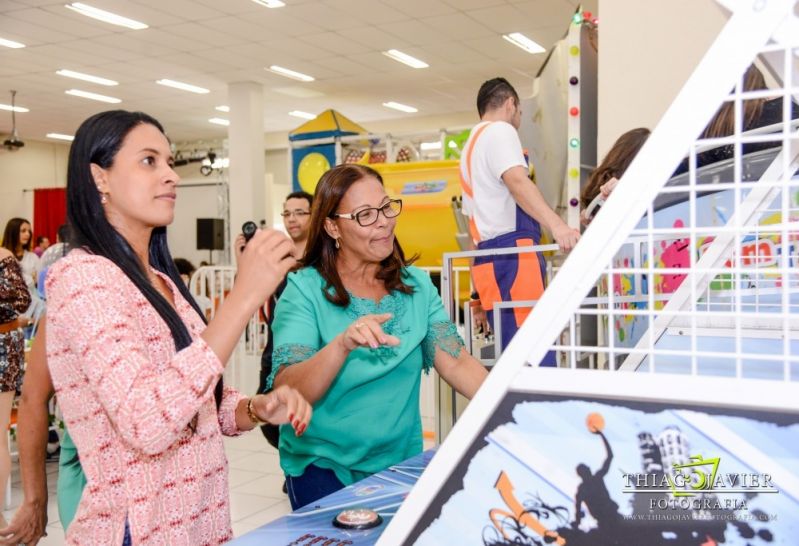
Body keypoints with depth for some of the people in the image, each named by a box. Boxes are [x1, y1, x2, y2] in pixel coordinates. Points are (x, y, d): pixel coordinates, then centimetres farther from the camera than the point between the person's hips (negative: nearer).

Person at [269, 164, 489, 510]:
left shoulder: (416, 285, 0)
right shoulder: (305, 289, -13)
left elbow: (456, 363, -8)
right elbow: (285, 392, -23)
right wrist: (342, 345, -40)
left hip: (402, 461, 4)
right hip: (324, 466, -3)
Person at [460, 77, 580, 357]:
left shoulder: (470, 146, 28)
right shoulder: (500, 131, 0)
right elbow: (517, 181, -19)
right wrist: (556, 225, -32)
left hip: (488, 255, 10)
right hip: (512, 252, -10)